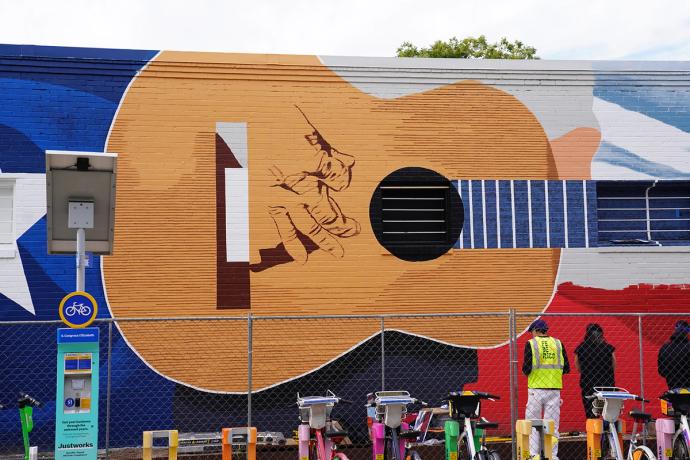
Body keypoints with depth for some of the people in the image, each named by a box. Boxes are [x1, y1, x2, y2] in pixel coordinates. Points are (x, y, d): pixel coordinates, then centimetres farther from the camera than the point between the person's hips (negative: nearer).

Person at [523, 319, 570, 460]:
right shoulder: (558, 343, 6)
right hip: (554, 389, 3)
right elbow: (566, 368, 4)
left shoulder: (531, 344, -3)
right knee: (552, 425, 7)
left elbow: (526, 369, -10)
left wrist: (526, 371, 13)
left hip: (536, 389, -3)